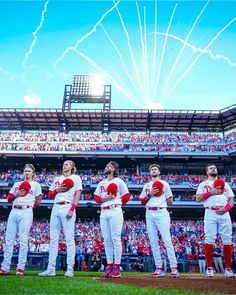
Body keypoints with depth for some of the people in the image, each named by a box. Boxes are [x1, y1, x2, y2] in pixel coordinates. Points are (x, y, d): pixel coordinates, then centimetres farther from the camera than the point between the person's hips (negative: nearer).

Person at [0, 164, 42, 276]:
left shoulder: (36, 185, 10)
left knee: (23, 240, -6)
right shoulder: (16, 184, 22)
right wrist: (16, 194, -1)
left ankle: (20, 268, -2)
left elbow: (38, 201, 9)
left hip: (26, 213, -4)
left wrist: (28, 206, 5)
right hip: (14, 212, 4)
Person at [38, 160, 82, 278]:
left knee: (69, 238, -7)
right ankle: (51, 269, 9)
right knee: (53, 238, 5)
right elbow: (50, 194, 21)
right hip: (56, 208, 6)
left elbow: (77, 194, -3)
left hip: (67, 207, -6)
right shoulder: (57, 179, 23)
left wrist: (72, 210, -15)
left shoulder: (76, 178, 7)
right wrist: (57, 190, -1)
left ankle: (70, 269, -3)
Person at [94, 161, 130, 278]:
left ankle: (117, 267, -4)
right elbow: (96, 198, 12)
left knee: (116, 239, -8)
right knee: (107, 240, 5)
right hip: (103, 212, 6)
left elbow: (126, 196, 3)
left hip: (115, 211, -5)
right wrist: (106, 198, -5)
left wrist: (117, 202, 0)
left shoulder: (118, 181, 7)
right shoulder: (101, 183, 21)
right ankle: (109, 266, 10)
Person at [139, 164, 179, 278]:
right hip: (149, 214, 4)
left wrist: (161, 200, -2)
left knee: (167, 240, -11)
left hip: (161, 212, -4)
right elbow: (142, 202, 10)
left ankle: (174, 267, -8)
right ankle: (159, 268, 9)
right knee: (153, 241, 3)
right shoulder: (146, 186, 19)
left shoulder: (164, 184, 9)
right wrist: (150, 194, -2)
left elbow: (170, 202, 7)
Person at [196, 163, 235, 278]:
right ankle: (209, 268, 3)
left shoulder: (225, 184, 22)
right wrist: (211, 192, -8)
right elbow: (198, 198, 3)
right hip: (210, 213, -2)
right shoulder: (203, 184, 16)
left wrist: (226, 208, -6)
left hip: (224, 214, 2)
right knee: (209, 240, -5)